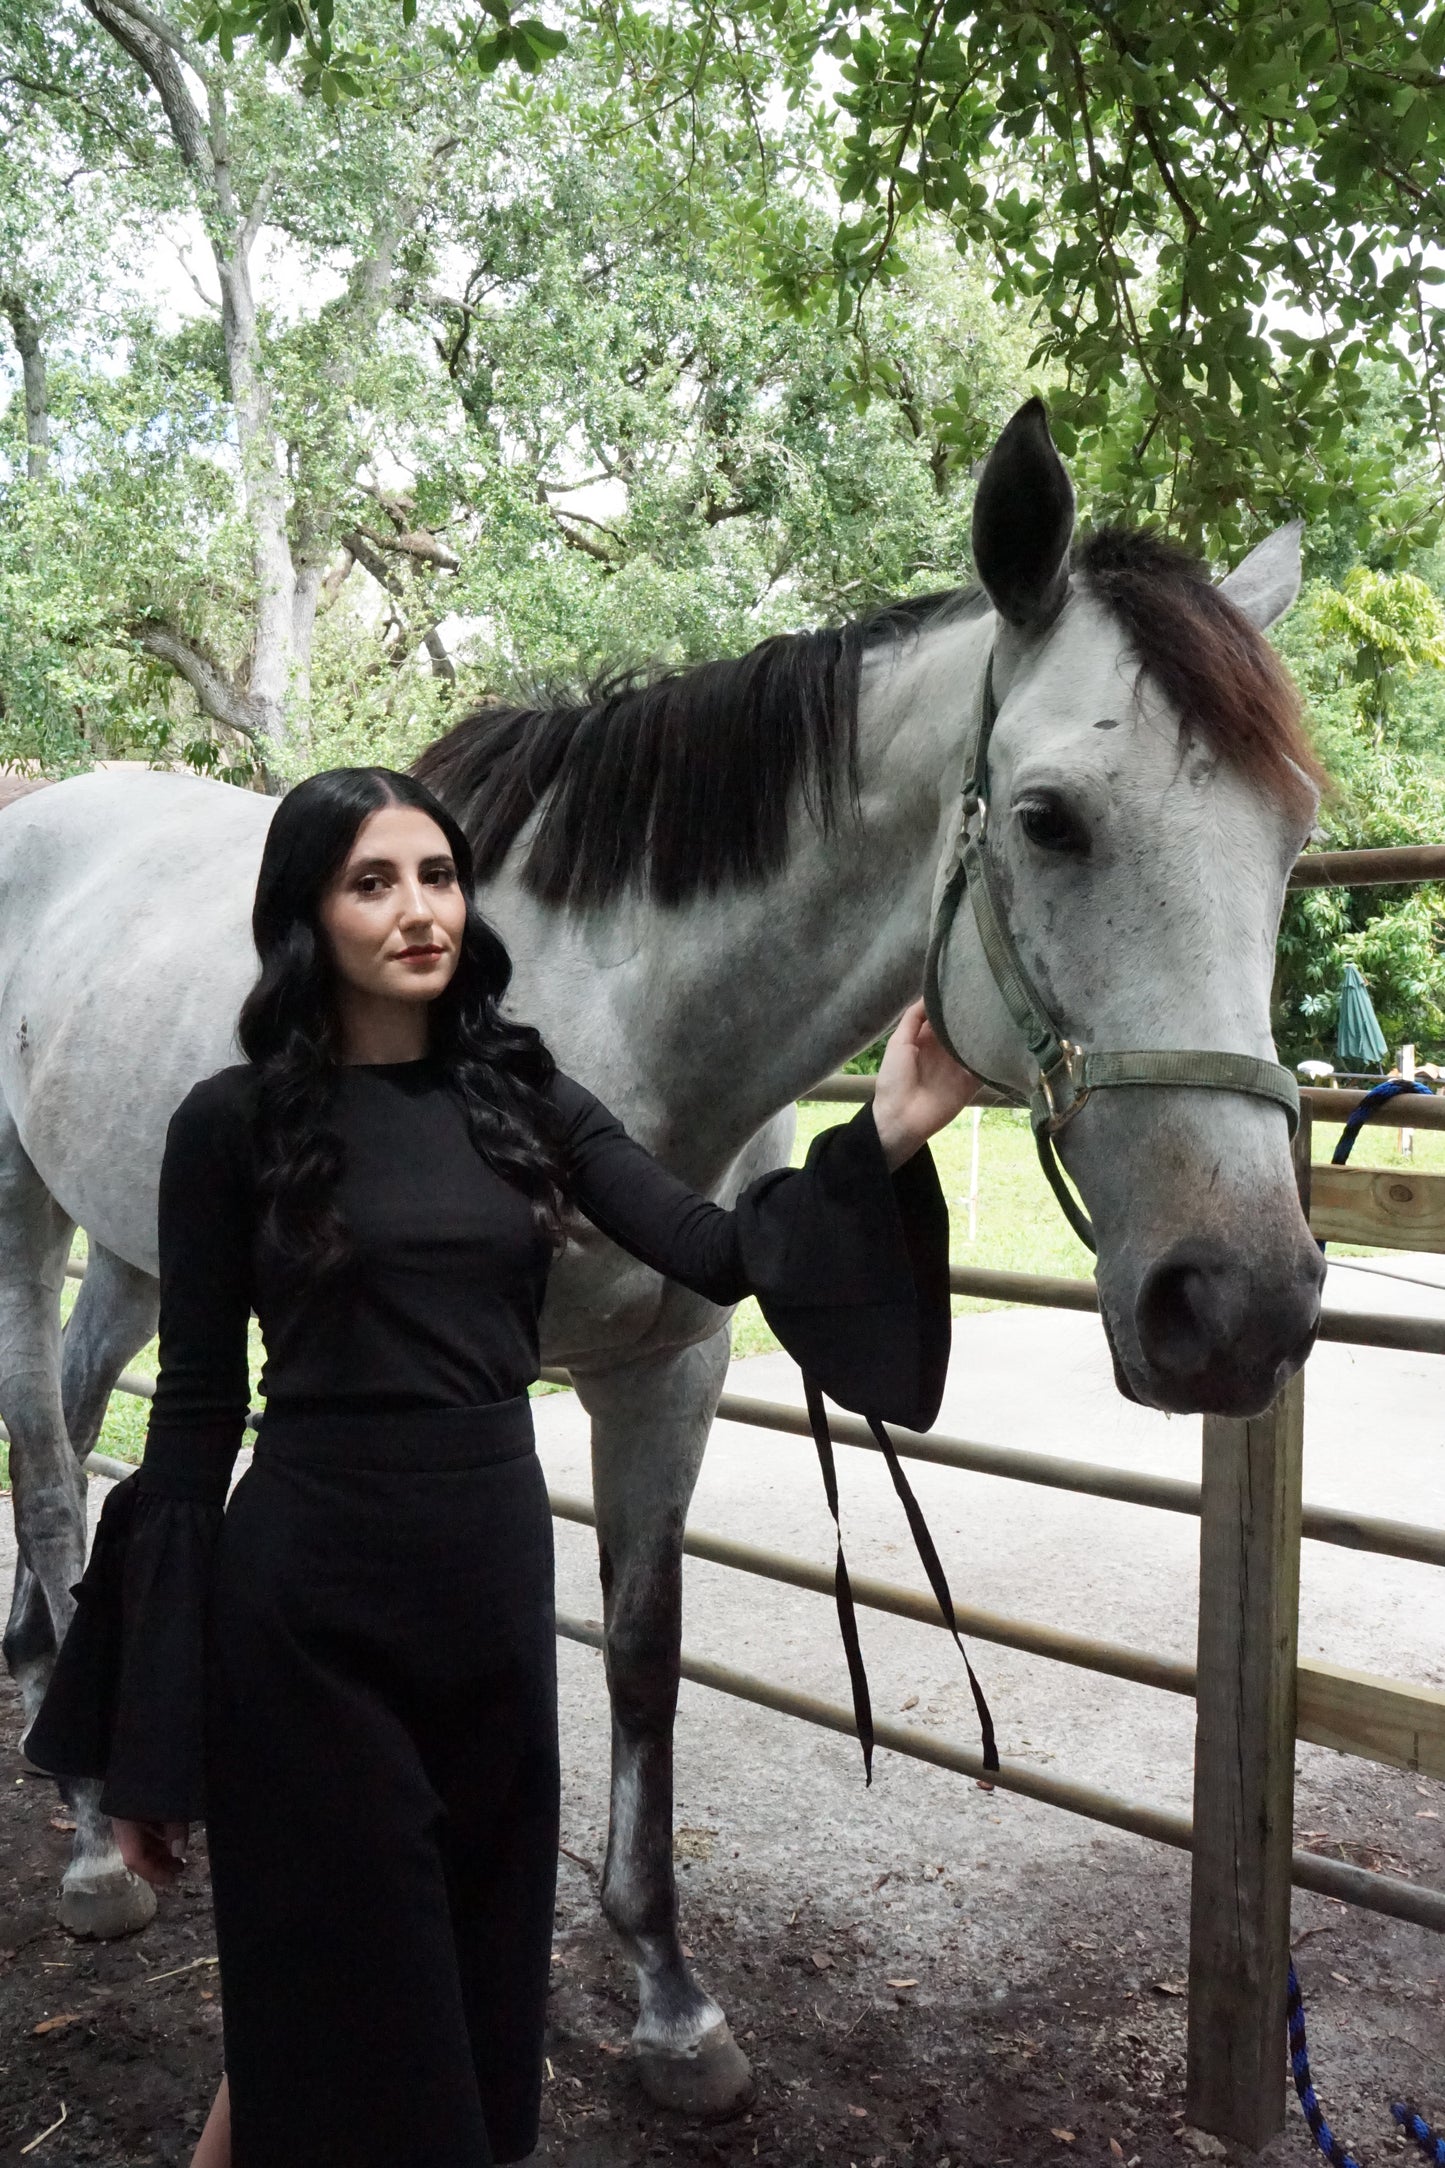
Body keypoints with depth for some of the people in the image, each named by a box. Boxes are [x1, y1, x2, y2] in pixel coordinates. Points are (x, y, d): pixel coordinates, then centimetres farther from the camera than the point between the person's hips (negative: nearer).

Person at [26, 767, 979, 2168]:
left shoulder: (523, 1099, 4)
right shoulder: (235, 1123, -7)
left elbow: (718, 1255, -5)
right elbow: (194, 1417, -6)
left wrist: (885, 1140, -20)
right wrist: (148, 1742, -5)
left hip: (498, 1576, 4)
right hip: (309, 1601, -4)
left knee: (487, 1993, 18)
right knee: (347, 2003, 9)